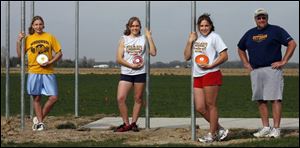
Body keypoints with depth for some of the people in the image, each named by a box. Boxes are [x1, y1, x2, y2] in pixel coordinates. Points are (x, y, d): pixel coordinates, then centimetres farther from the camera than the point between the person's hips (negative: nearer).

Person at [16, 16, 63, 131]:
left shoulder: (50, 37, 6)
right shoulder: (28, 39, 7)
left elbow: (59, 53, 6)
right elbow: (20, 55, 7)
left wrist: (50, 62, -8)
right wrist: (18, 41, -4)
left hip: (48, 72, 0)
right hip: (34, 72, 0)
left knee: (53, 97, -7)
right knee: (37, 98, 3)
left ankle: (38, 119, 9)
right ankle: (40, 122, 12)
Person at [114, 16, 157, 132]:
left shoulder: (144, 39, 6)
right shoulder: (124, 39, 6)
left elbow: (153, 53, -7)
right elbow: (119, 59, 0)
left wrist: (149, 37, -9)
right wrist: (131, 65, -13)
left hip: (140, 73, 0)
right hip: (126, 73, 0)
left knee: (138, 99, 5)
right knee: (120, 98, -10)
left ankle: (133, 123, 18)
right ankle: (126, 124, 2)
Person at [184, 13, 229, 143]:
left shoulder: (214, 37, -3)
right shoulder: (196, 39, 15)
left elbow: (224, 56, -8)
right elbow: (187, 57, 11)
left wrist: (210, 65, -15)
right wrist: (190, 41, 1)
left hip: (211, 74, -7)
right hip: (197, 76, 7)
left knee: (210, 105, -1)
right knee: (200, 108, 5)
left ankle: (212, 134, 9)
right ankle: (219, 129, 18)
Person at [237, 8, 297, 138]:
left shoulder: (276, 30, 1)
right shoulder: (250, 34, 17)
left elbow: (292, 44, -4)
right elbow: (240, 49, 31)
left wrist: (283, 61, -9)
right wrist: (246, 64, 18)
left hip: (272, 69, -6)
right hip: (255, 71, 6)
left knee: (275, 99, -10)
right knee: (260, 100, 6)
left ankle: (276, 129, -10)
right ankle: (265, 128, 13)